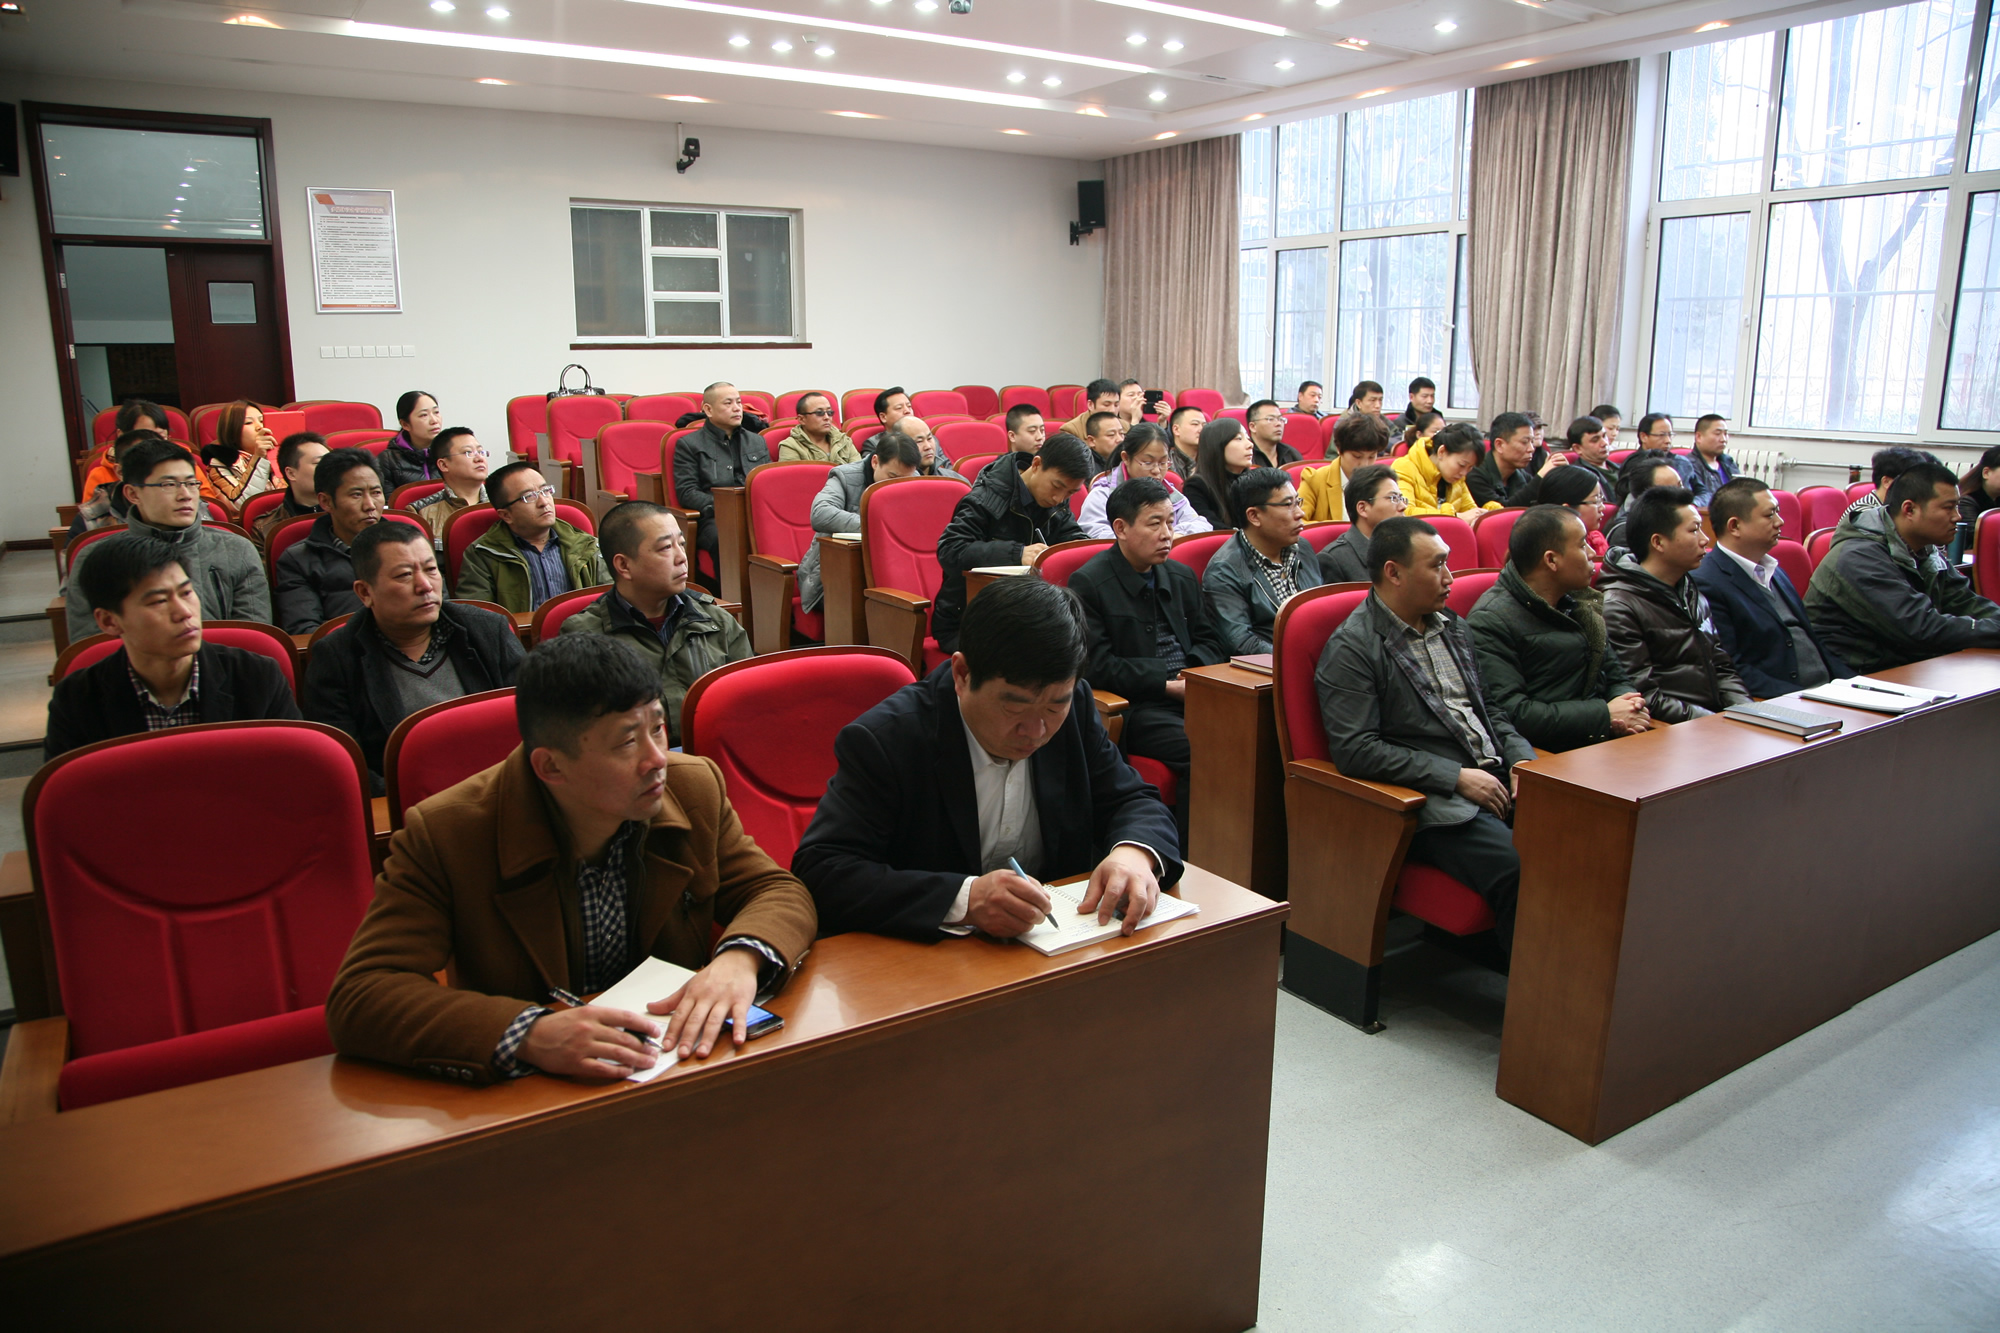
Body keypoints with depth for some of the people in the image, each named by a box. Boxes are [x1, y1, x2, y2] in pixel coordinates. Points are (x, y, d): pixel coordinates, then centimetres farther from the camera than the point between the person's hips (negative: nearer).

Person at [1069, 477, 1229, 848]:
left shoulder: (1182, 577, 21)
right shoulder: (1088, 584, 0)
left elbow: (1209, 642, 20)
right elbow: (1098, 667, -8)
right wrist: (1169, 685, -11)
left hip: (1190, 695, 6)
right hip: (1132, 707, -6)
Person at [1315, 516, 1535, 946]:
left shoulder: (1451, 626, 20)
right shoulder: (1351, 649, -6)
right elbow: (1355, 751, -15)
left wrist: (1521, 758, 5)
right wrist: (1457, 778, -15)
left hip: (1497, 780, 8)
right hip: (1435, 804, -7)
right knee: (1521, 870, -30)